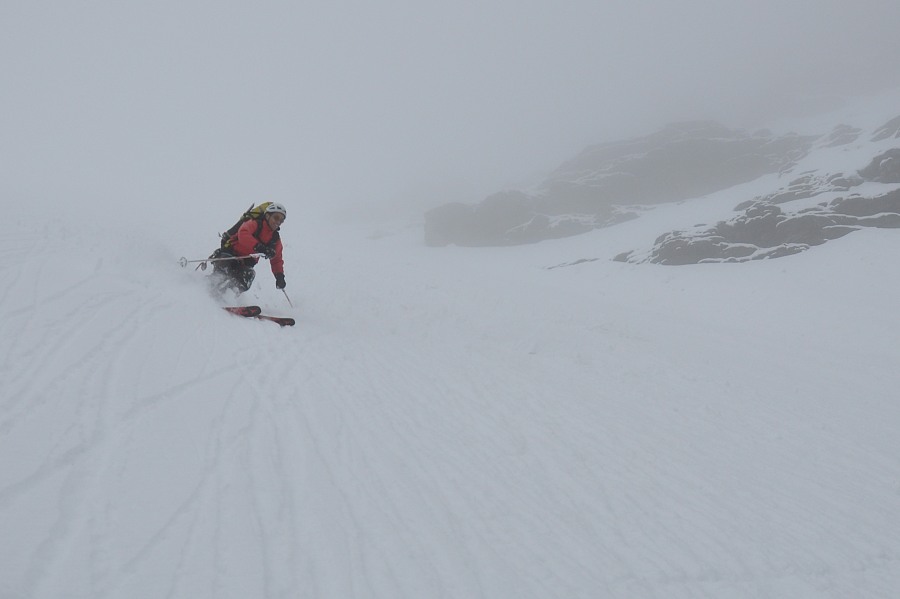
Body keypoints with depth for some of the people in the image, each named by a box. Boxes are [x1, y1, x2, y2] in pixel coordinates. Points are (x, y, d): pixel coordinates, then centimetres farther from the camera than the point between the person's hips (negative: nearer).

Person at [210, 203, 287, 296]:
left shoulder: (276, 239, 12)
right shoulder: (254, 224, -5)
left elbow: (277, 260, 22)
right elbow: (243, 234, -27)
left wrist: (280, 276, 6)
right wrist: (258, 247, -41)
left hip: (245, 264, 4)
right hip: (229, 255, -4)